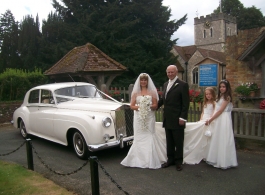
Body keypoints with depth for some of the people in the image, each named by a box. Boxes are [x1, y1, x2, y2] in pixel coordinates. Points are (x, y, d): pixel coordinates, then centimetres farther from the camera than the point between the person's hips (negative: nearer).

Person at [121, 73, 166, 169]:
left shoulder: (152, 92, 7)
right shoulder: (135, 93, 9)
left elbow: (156, 105, 4)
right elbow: (132, 106, 6)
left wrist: (150, 106, -16)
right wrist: (139, 107, -11)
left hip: (149, 117, -1)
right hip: (139, 117, 1)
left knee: (149, 136, -4)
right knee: (139, 137, 1)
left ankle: (150, 160, 3)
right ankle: (139, 159, 9)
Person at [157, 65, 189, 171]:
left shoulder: (183, 85, -8)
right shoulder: (165, 84, 14)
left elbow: (186, 103, -11)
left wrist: (182, 117, -16)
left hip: (177, 119, -6)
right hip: (167, 119, 6)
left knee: (178, 142, 6)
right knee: (169, 141, 14)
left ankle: (178, 161, 20)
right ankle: (170, 159, 26)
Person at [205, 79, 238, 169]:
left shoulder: (227, 97, -9)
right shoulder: (219, 96, 16)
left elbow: (220, 110, -14)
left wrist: (210, 120, -13)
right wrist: (211, 119, 1)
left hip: (224, 120, -8)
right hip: (217, 120, 8)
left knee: (223, 140, -3)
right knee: (217, 140, 12)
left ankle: (224, 161, 7)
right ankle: (217, 159, 21)